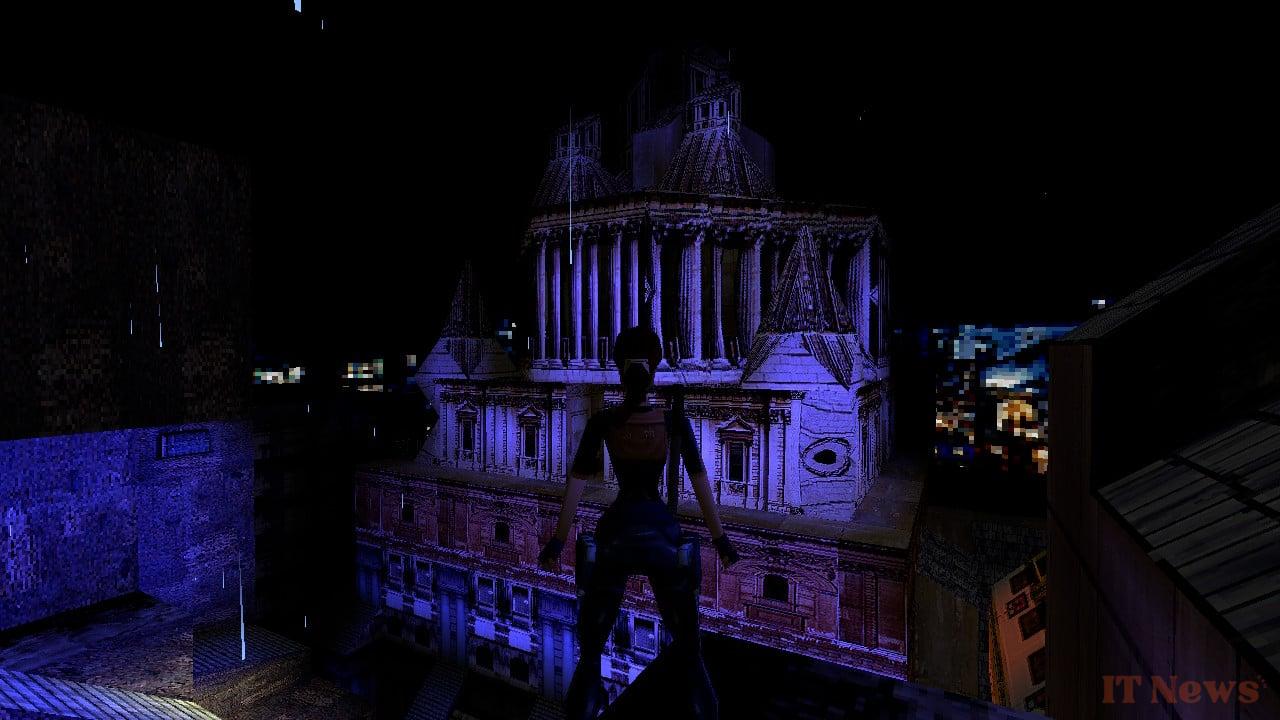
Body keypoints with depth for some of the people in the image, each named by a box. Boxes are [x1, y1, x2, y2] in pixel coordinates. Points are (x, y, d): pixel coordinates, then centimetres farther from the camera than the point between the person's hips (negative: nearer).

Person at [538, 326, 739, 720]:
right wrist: (719, 538, 7)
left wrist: (558, 540, 3)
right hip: (663, 533, 1)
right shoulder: (674, 422, -5)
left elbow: (576, 483, -5)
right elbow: (701, 482, -2)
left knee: (590, 648, 19)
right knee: (688, 649, 18)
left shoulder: (602, 421, -7)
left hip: (615, 532, 0)